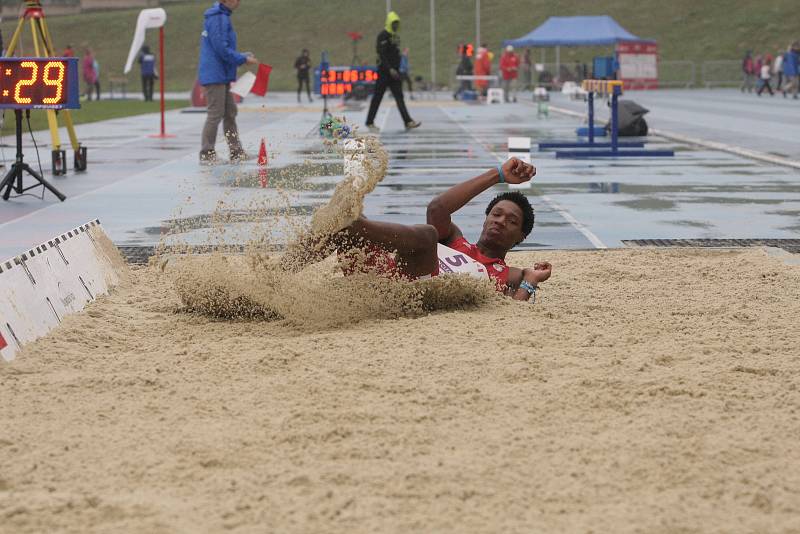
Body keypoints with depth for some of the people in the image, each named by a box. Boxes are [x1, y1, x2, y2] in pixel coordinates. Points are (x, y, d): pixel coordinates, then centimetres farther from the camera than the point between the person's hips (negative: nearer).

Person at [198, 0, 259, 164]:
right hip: (215, 75, -10)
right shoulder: (218, 18, -16)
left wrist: (243, 56, 11)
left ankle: (236, 152, 17)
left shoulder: (222, 17, 14)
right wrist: (244, 59, -13)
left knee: (230, 112, 12)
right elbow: (221, 49, -21)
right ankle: (206, 154, -2)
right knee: (215, 114, -6)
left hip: (222, 76, 10)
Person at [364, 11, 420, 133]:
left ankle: (408, 122, -8)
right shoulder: (383, 35, -11)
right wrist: (390, 69, -26)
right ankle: (370, 122, 9)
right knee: (377, 97, 0)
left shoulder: (395, 36, 16)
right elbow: (381, 54, -19)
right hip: (384, 72, -8)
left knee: (399, 97, -1)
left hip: (394, 71, 8)